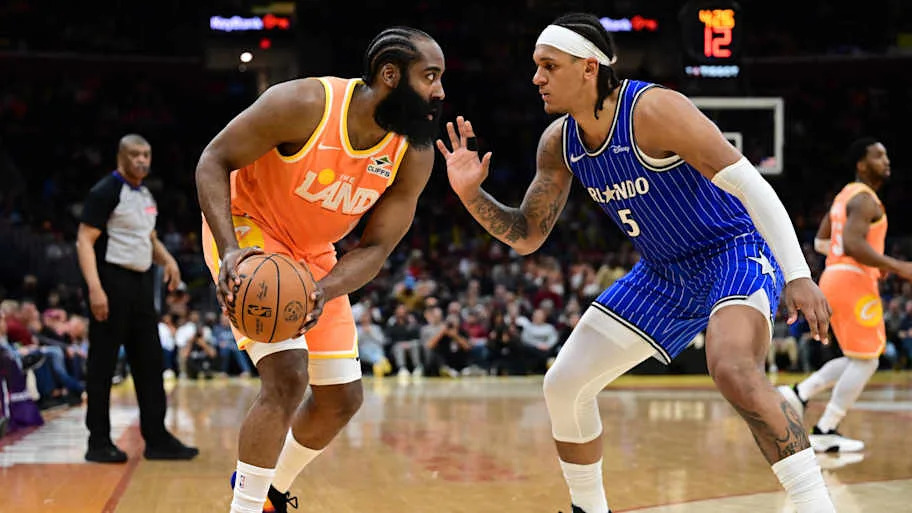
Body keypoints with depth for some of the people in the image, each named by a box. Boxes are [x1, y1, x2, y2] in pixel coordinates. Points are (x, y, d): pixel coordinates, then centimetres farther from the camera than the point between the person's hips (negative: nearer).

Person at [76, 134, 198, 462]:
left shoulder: (146, 195, 14)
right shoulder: (106, 192, -10)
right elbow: (85, 241, -16)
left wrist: (167, 260, 7)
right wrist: (95, 288, -26)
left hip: (142, 282, 8)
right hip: (113, 281, -8)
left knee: (150, 362, 9)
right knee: (102, 364, -2)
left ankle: (156, 438, 14)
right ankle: (99, 442, 4)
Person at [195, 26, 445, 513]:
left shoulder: (415, 155, -14)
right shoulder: (304, 104, -29)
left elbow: (376, 247, -11)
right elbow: (214, 160, -21)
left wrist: (324, 292, -31)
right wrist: (230, 249, -35)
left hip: (313, 255, 6)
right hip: (247, 231, -6)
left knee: (342, 399, 9)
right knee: (287, 376, -24)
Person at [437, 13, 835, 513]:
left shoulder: (652, 110, -26)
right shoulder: (559, 142, -3)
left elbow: (748, 183, -26)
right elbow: (526, 236, 6)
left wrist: (798, 275, -32)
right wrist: (471, 194, -11)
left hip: (734, 253, -8)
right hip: (663, 274, 8)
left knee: (732, 370, -37)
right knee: (563, 386, 5)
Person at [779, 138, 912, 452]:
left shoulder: (846, 195, 18)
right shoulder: (865, 199, -12)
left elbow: (821, 242, 22)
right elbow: (853, 243, -25)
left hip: (834, 278, 10)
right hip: (853, 281, -10)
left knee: (859, 360, 16)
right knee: (865, 360, -3)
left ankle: (799, 394, 8)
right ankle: (825, 433, -3)